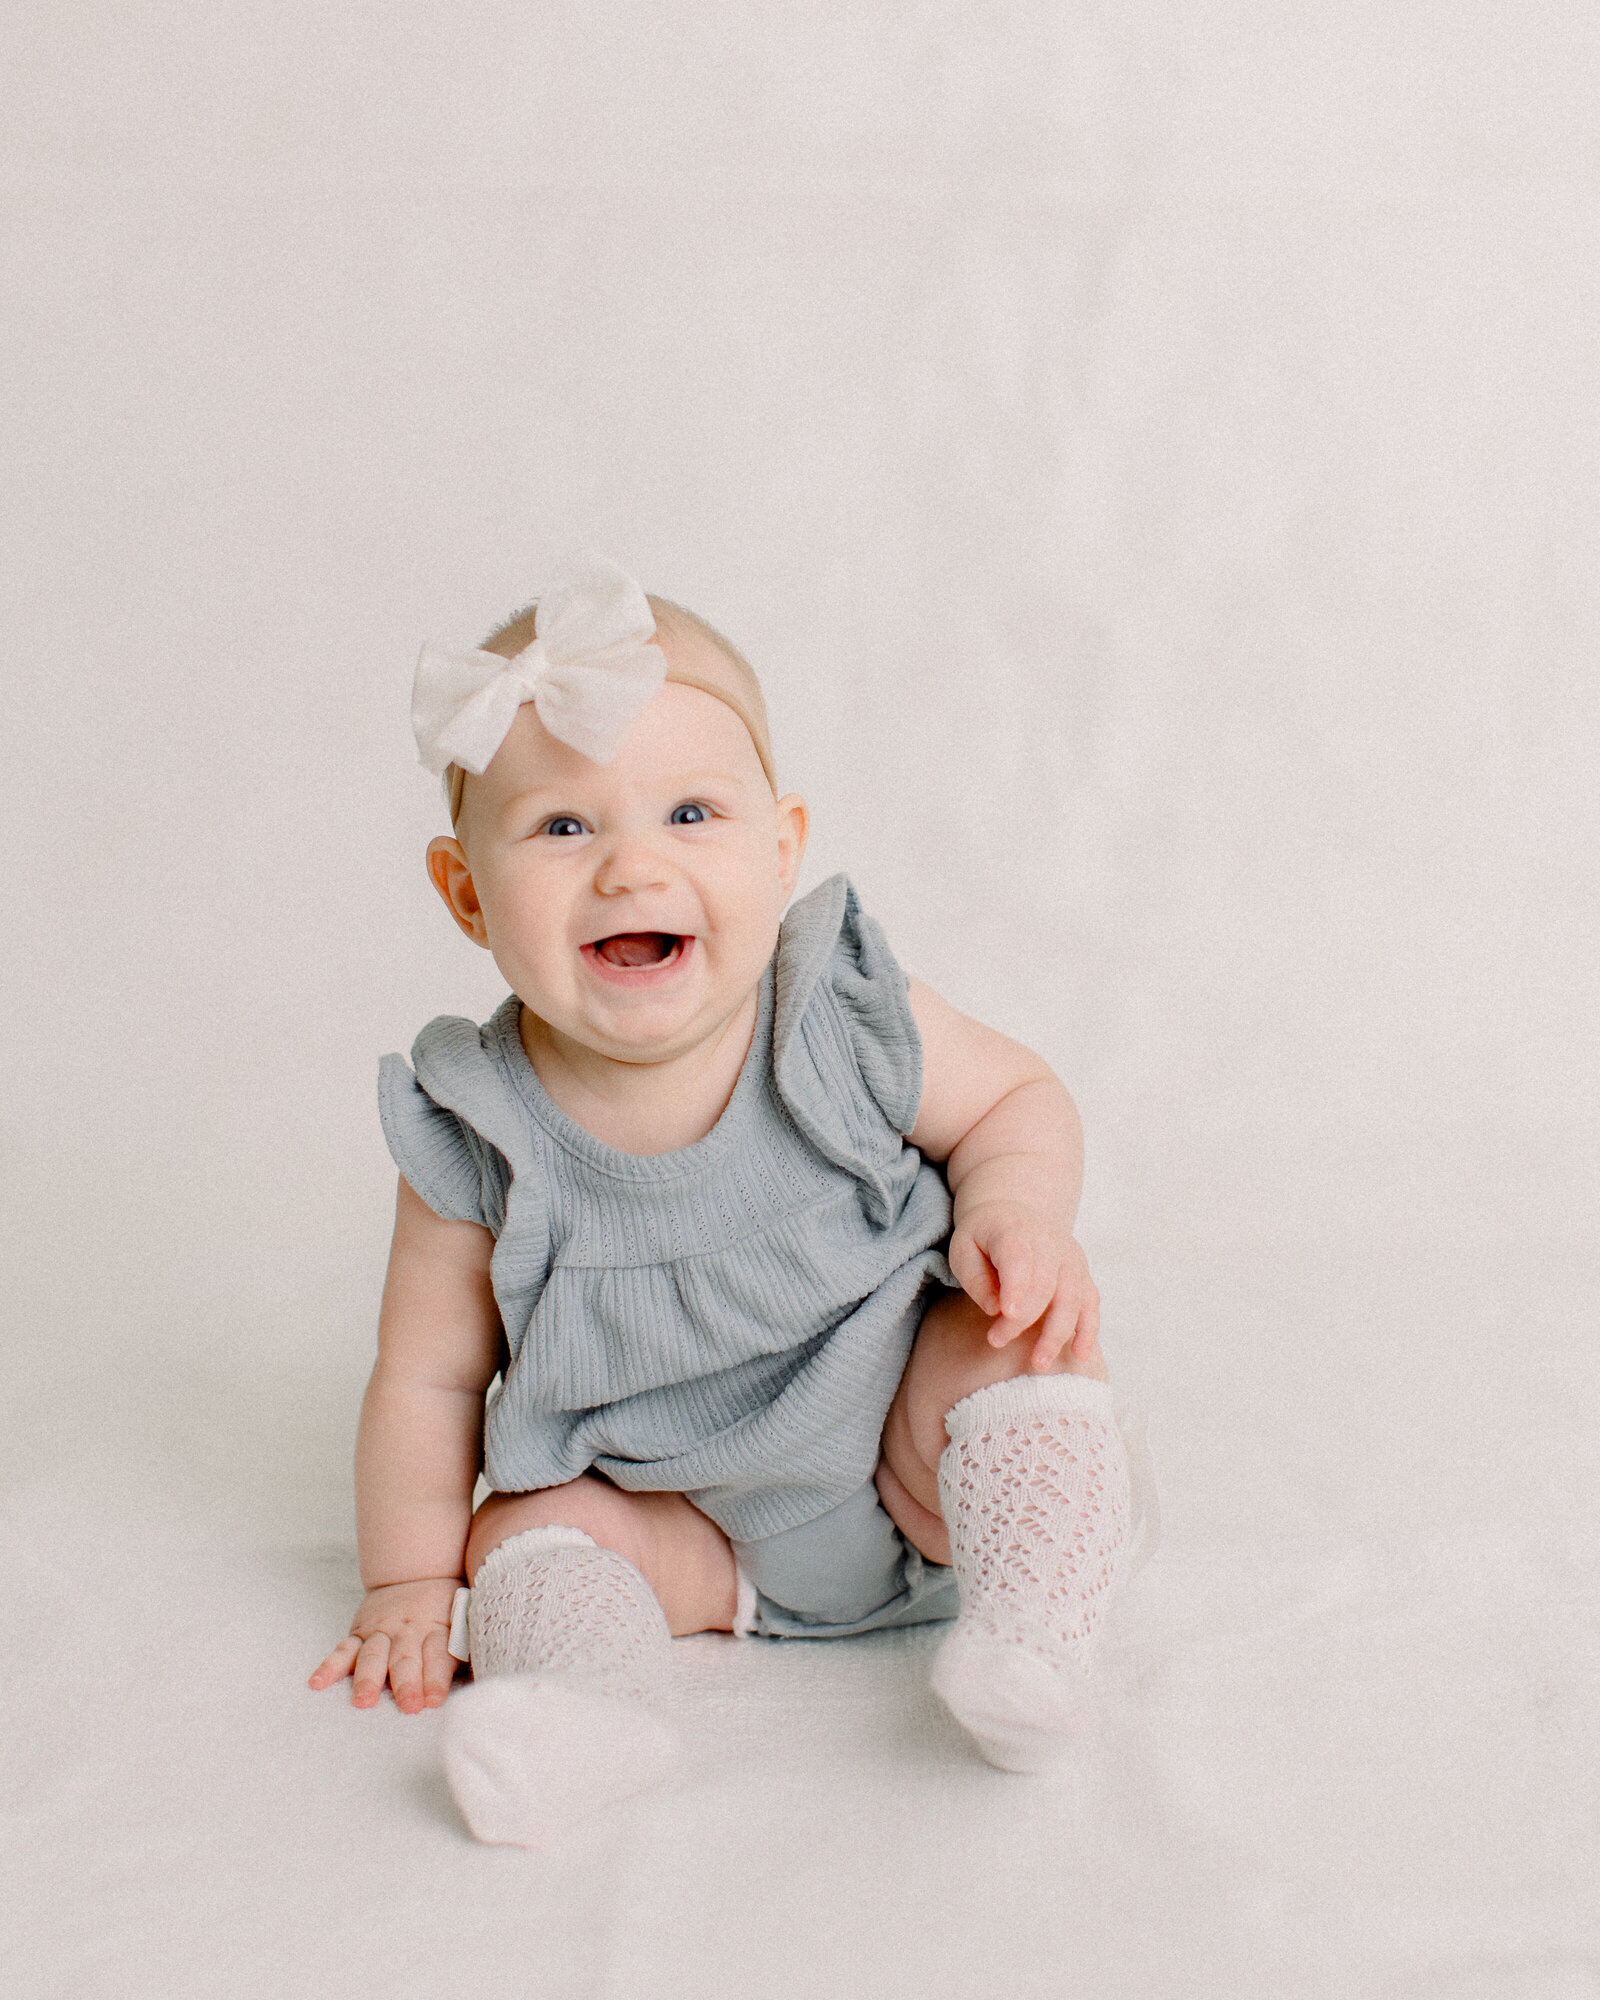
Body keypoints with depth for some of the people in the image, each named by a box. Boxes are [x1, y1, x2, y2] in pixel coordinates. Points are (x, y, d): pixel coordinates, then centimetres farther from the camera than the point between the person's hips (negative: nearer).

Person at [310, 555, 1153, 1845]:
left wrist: (1018, 1207, -21)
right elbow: (430, 1375, -4)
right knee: (531, 1527, -16)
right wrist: (412, 1580, -2)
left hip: (910, 1462, -1)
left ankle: (1037, 1630, -27)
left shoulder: (849, 1022, -18)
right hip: (695, 1528, 2)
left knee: (1030, 1337, -24)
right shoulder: (476, 1142, -16)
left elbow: (1016, 1097, 0)